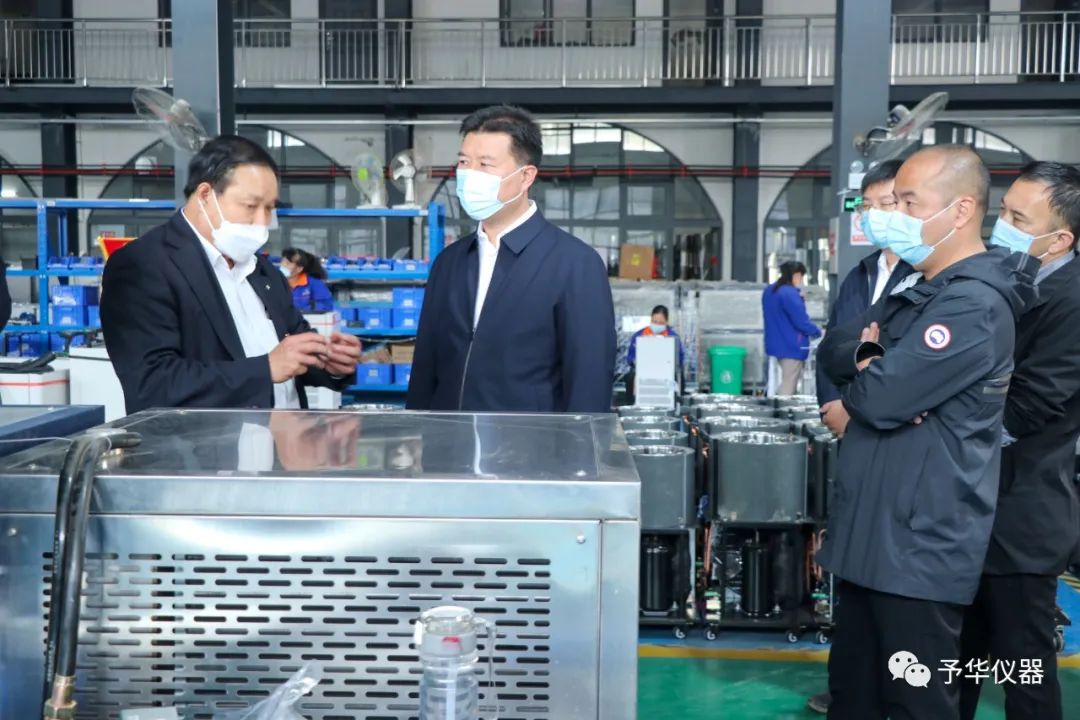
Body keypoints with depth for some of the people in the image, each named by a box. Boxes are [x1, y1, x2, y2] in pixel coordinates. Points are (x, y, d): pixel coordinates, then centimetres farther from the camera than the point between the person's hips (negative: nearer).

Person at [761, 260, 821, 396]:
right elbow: (801, 321, -21)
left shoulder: (769, 291, 9)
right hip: (791, 347, -9)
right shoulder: (790, 294, -21)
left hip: (776, 345, 9)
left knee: (786, 383, 19)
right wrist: (818, 332, -4)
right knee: (789, 386, -2)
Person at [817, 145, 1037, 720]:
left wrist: (858, 380, -2)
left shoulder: (974, 304, -20)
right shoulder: (918, 290, 14)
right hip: (873, 533, 10)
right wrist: (865, 355, -13)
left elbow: (881, 397, -25)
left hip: (920, 546, -10)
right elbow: (832, 349, 10)